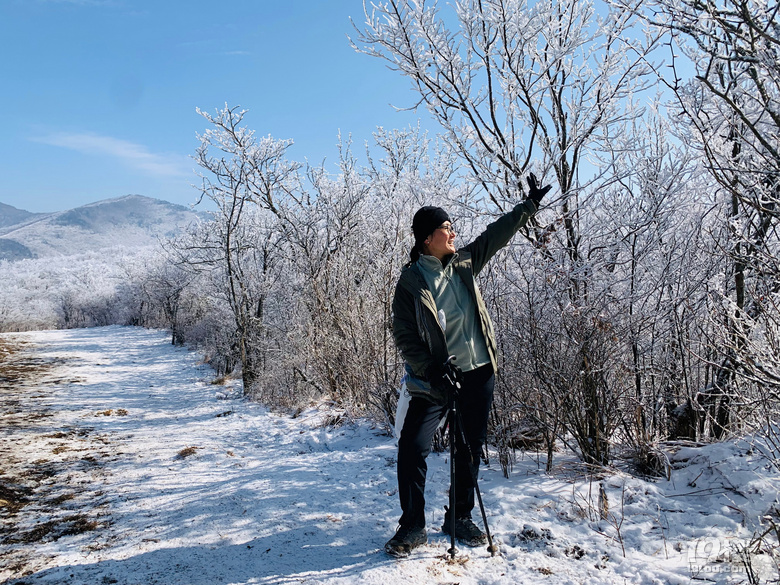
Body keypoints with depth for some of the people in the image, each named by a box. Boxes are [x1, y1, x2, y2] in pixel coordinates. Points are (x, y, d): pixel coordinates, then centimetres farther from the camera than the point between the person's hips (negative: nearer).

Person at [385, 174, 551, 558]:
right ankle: (412, 526, 8)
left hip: (478, 372, 5)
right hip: (434, 378, -4)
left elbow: (497, 233, 16)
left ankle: (460, 518, 30)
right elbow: (404, 337, -9)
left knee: (470, 448, 12)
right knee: (412, 447, -11)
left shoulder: (464, 263, 5)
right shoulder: (410, 281, -8)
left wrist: (530, 205, 18)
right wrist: (430, 369, -19)